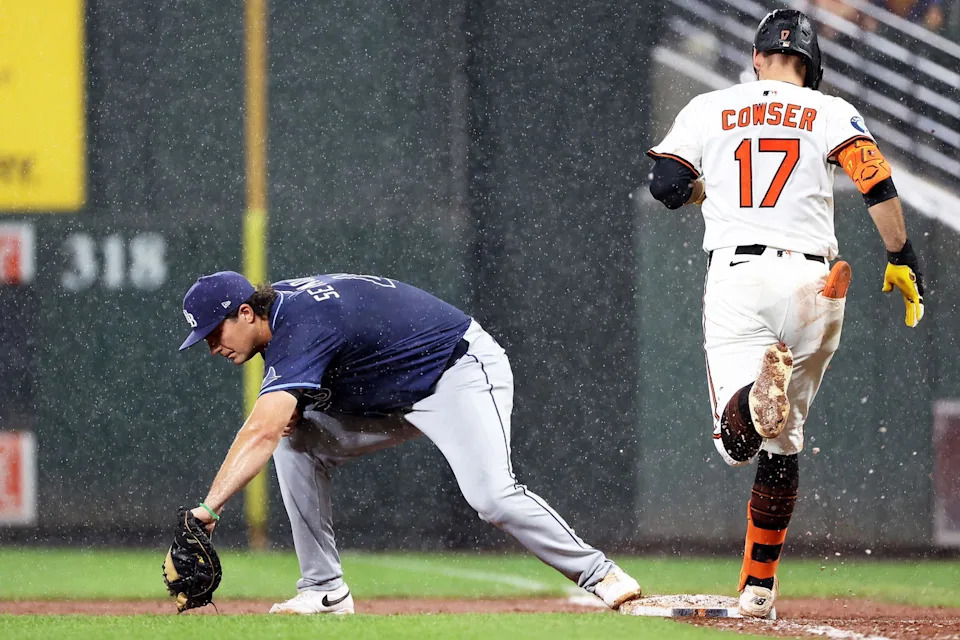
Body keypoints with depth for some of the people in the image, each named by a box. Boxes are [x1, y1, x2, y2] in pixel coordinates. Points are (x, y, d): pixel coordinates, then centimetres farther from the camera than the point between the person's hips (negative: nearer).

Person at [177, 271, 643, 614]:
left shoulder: (300, 326, -29)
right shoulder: (276, 305, 1)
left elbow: (261, 431, -39)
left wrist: (209, 507, -44)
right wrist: (292, 406, -8)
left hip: (462, 370, -10)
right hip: (397, 396, 10)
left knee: (491, 495, -29)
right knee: (297, 443, -4)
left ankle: (598, 573, -14)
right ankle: (325, 590, -4)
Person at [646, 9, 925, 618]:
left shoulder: (709, 109, 11)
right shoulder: (829, 112, 7)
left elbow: (666, 186, 8)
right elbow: (878, 182, -6)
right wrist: (903, 262, 0)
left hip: (734, 277, -1)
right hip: (809, 281, 1)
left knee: (737, 441, -8)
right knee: (782, 442, 14)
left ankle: (758, 396, -46)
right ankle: (759, 586, 16)